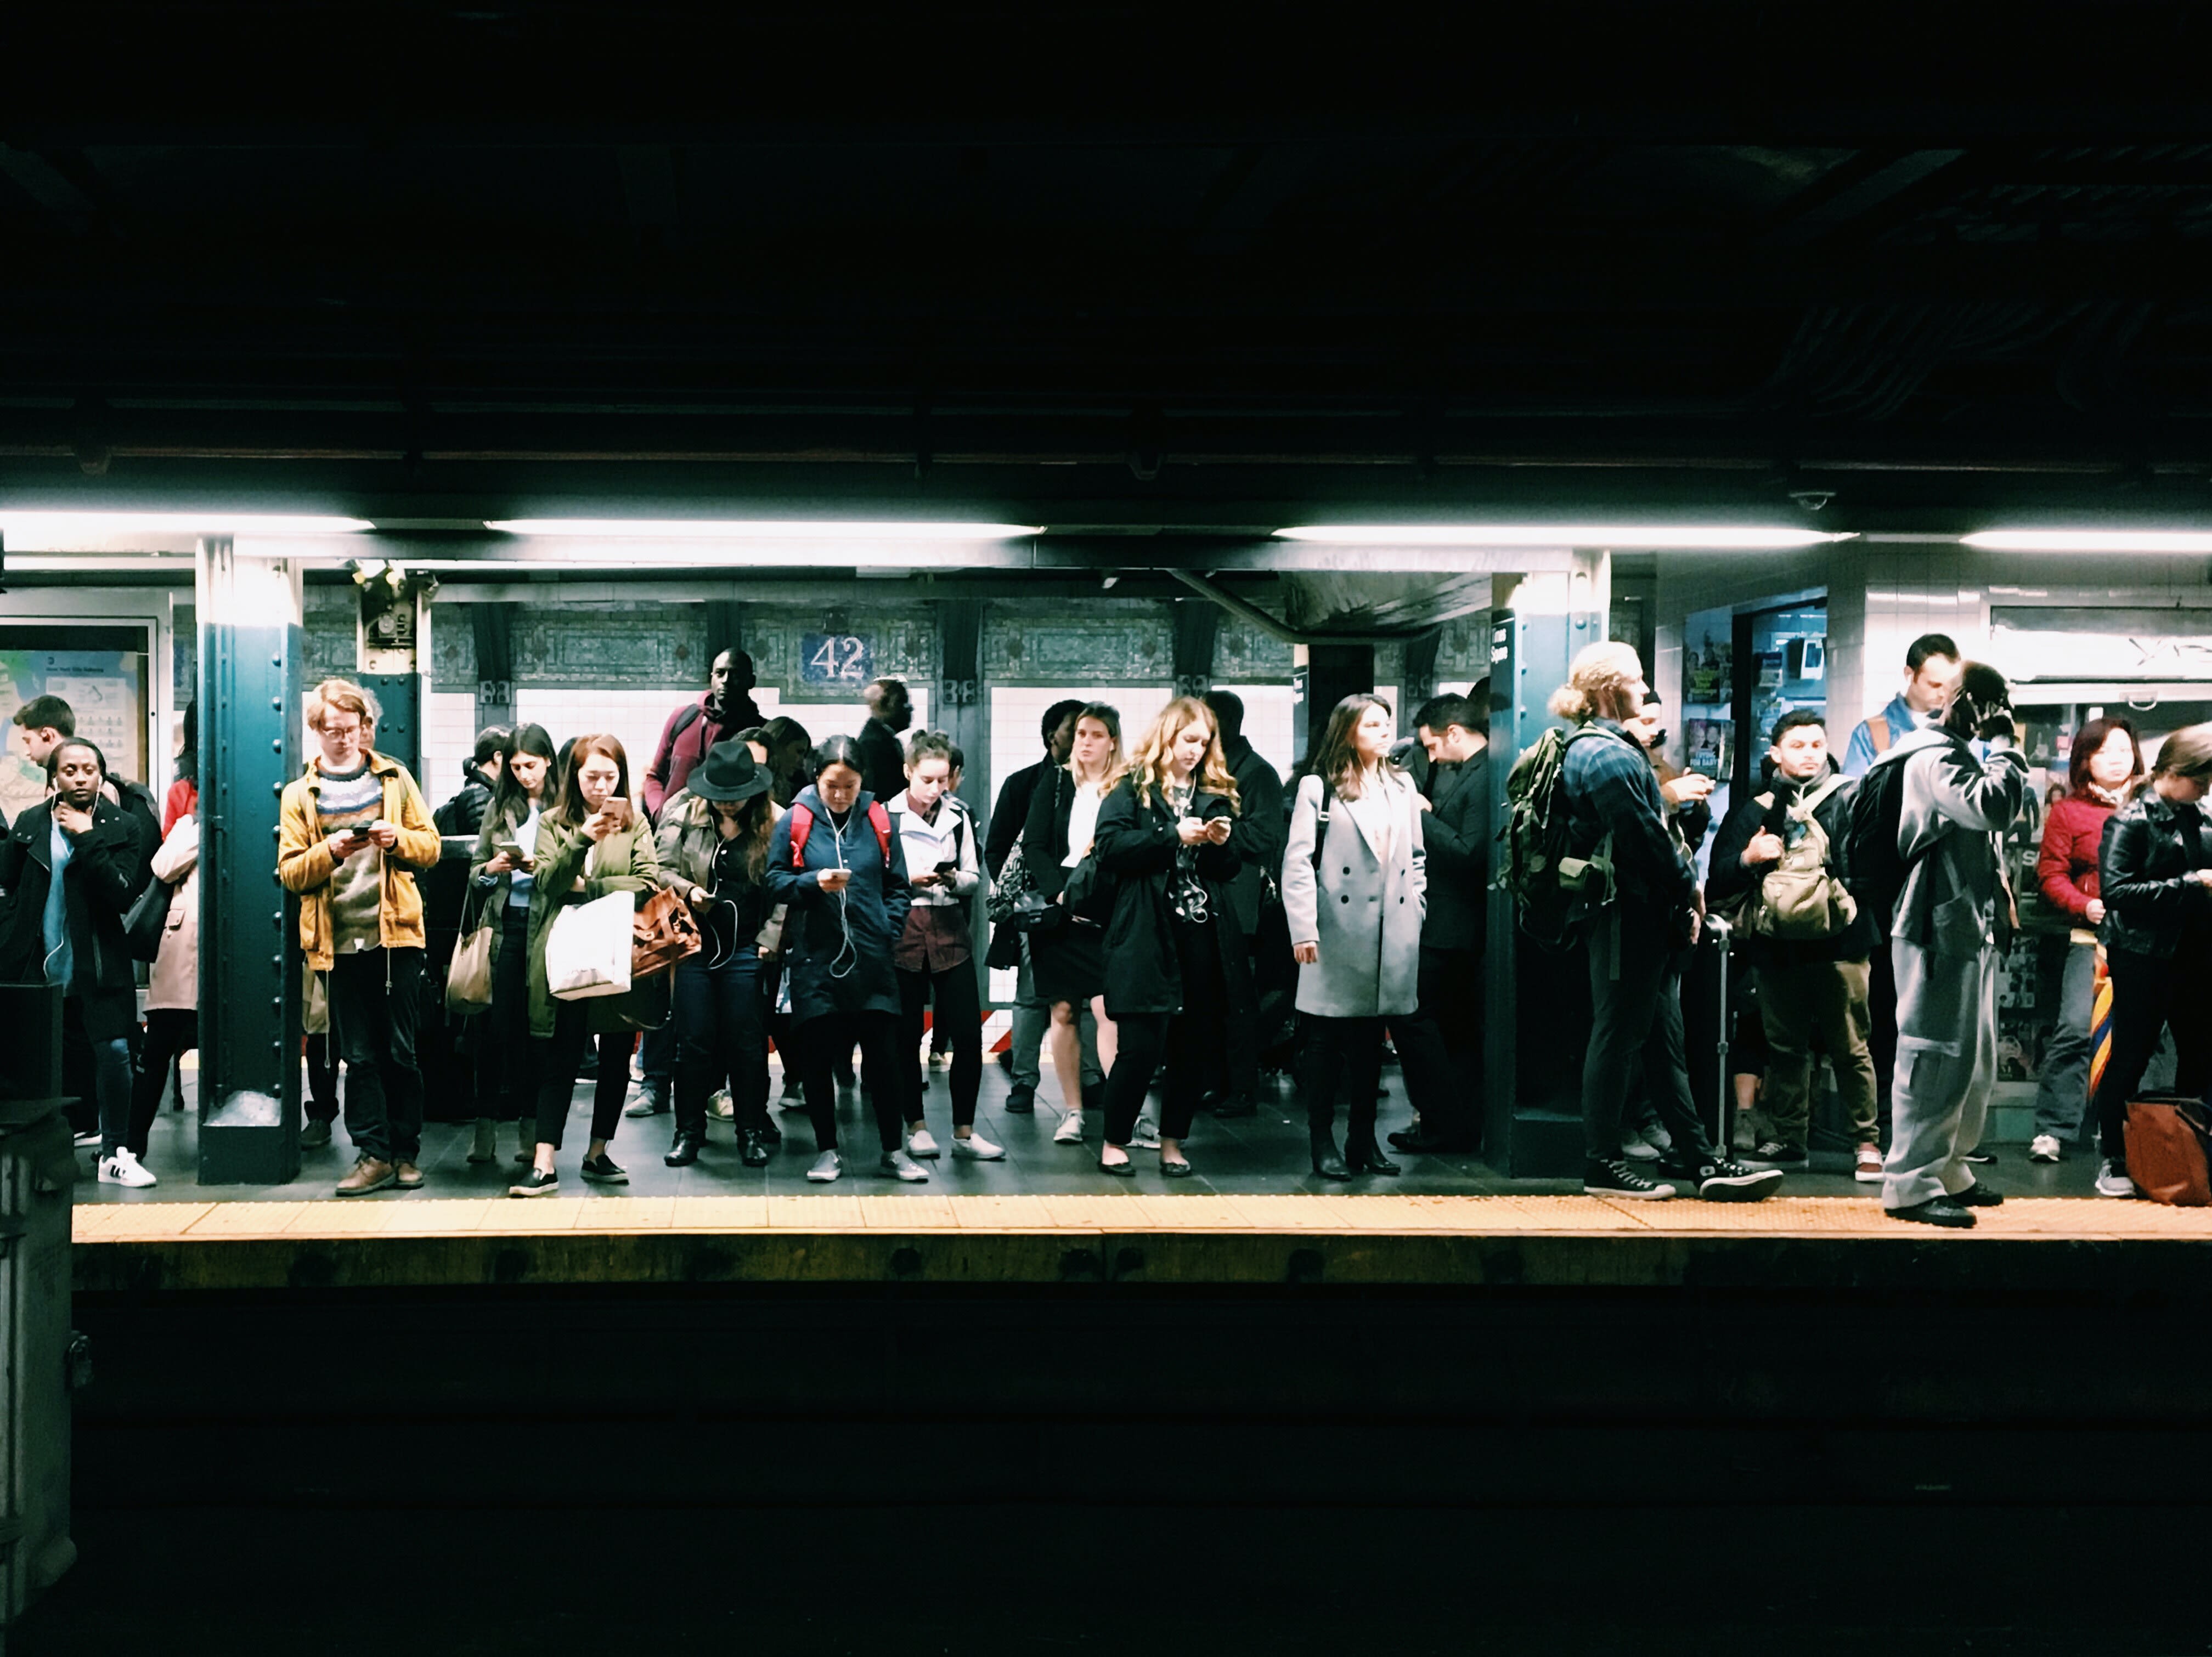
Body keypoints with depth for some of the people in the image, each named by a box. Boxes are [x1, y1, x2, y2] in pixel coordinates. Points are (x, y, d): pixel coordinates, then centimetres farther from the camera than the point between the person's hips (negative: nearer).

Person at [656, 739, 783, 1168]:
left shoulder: (774, 823, -3)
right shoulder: (682, 814, 0)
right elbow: (662, 869, 4)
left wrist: (769, 939, -8)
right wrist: (686, 889, -15)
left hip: (745, 948, -1)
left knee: (746, 1040, 3)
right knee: (695, 1039, 3)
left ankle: (751, 1131, 14)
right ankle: (689, 1131, 14)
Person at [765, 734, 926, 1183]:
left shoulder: (878, 821, 5)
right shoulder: (795, 822, 0)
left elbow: (898, 887, 10)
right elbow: (774, 881, 1)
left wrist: (889, 931, -2)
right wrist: (814, 882, -15)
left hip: (871, 960, 1)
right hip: (814, 957, -1)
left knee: (885, 1054, 1)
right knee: (817, 1057, 4)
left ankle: (894, 1151, 13)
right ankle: (826, 1151, 17)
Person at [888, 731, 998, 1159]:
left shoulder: (957, 816, 10)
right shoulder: (886, 816, -1)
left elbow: (976, 878, 13)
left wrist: (956, 880, -8)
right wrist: (906, 880, -15)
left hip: (950, 931, 3)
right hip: (902, 932, -3)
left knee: (968, 1033, -3)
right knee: (907, 1036, 4)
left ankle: (964, 1131, 6)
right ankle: (916, 1128, 17)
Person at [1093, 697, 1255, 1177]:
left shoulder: (1215, 793, 17)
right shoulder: (1132, 788, 3)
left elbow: (1230, 868, 19)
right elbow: (1111, 846, -12)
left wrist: (1221, 844, -3)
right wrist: (1175, 836, -15)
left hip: (1204, 935, 5)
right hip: (1147, 935, -5)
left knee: (1196, 1045, 6)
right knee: (1143, 1045, -7)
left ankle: (1172, 1142, 20)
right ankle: (1114, 1142, 9)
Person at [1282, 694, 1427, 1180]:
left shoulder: (1402, 788, 15)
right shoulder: (1318, 788, -1)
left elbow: (1417, 861, 19)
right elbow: (1297, 862, -8)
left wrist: (1415, 917, 9)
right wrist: (1303, 930, -15)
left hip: (1392, 939, 5)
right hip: (1338, 936, -5)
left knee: (1372, 1039, 11)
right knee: (1327, 1039, 0)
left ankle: (1364, 1139, 19)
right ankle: (1323, 1143, 6)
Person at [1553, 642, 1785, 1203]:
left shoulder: (1608, 748, 19)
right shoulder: (1607, 755, -15)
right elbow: (1645, 837, -20)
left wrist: (1683, 894, 9)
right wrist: (1688, 887, -6)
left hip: (1645, 921, 11)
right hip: (1627, 918, -11)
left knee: (1663, 1041, 12)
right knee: (1618, 1036, -4)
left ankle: (1695, 1156, 16)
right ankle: (1601, 1163, 3)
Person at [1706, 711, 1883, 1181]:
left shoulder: (1848, 800, 3)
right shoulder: (1755, 811, 13)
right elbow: (1720, 878, 11)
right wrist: (1747, 859, -7)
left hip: (1837, 943, -4)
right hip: (1778, 945, 4)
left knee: (1849, 1047, -2)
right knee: (1784, 1047, 10)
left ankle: (1867, 1141, 3)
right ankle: (1786, 1139, 19)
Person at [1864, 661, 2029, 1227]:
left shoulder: (1959, 754, 20)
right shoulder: (1936, 758, -13)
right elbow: (1996, 805, -27)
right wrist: (2002, 745, -14)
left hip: (1971, 931, 11)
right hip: (1940, 932, -11)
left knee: (1975, 1062, 16)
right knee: (1939, 1059, -10)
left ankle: (1948, 1171, 25)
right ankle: (1911, 1185, -8)